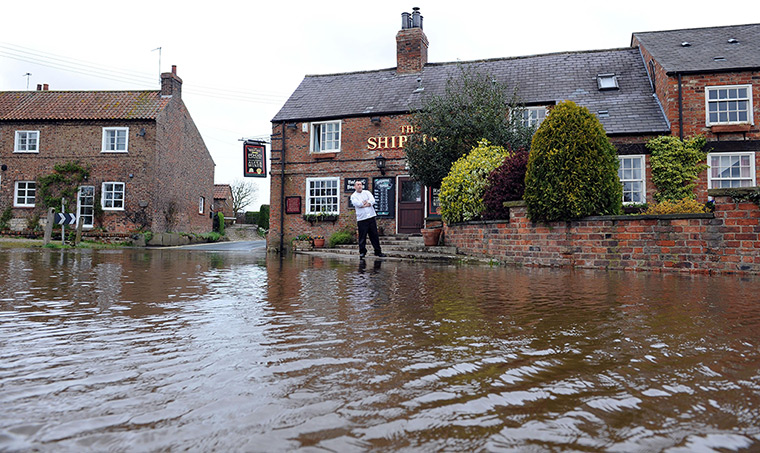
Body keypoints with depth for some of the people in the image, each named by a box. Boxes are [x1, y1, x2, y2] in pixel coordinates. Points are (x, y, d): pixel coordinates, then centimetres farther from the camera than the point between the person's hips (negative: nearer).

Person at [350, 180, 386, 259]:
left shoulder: (367, 192, 13)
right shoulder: (353, 196, 5)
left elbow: (372, 200, -4)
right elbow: (357, 204, -14)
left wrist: (363, 204, -10)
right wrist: (367, 202, -3)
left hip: (371, 217, 3)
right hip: (361, 219, -2)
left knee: (374, 236, 5)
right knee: (362, 237, -2)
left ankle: (378, 251, 12)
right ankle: (362, 252, 10)